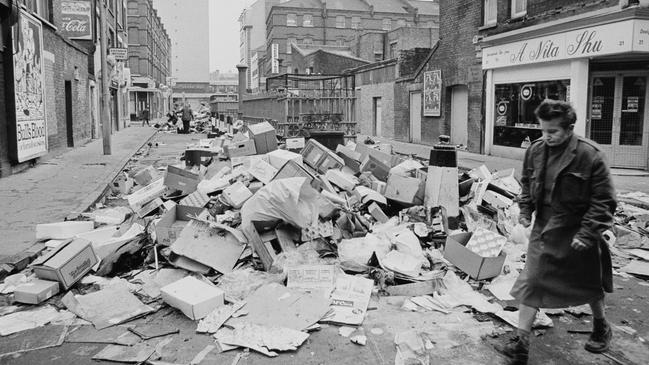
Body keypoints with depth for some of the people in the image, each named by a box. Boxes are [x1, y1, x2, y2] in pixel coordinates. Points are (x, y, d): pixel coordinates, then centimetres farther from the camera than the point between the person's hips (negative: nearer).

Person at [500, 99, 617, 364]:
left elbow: (604, 200, -14)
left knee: (588, 284, 16)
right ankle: (521, 343, 4)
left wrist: (587, 233, -19)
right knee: (530, 282, -1)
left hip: (577, 232, -4)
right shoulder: (535, 150, -3)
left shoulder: (590, 155, -18)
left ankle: (601, 327, 45)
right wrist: (525, 209, 0)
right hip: (544, 227, 4)